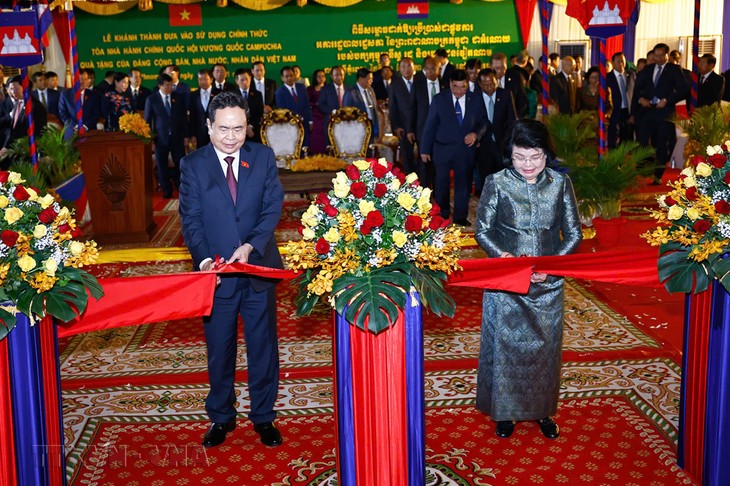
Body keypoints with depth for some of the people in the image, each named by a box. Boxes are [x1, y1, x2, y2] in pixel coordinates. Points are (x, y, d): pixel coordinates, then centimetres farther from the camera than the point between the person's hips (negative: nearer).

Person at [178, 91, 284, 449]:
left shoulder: (263, 157, 0)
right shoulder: (192, 165, -2)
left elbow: (273, 207, -7)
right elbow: (190, 219, -7)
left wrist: (251, 246, -22)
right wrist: (203, 258, -23)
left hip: (259, 268, 1)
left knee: (263, 345, 11)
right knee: (219, 349, 12)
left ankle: (263, 416, 28)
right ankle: (221, 417, 30)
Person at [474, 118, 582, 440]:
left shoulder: (560, 183, -2)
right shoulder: (497, 184, -7)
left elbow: (573, 233, 0)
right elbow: (483, 230, -4)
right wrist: (503, 256, -21)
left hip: (548, 284, 2)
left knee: (545, 345, 12)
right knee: (505, 344, 6)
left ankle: (542, 410, 30)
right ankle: (504, 411, 23)